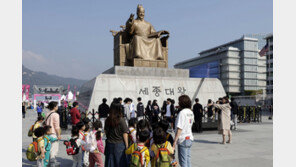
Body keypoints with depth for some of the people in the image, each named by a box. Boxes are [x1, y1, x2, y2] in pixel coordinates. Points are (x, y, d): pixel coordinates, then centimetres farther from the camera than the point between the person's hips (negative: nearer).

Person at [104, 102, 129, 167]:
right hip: (119, 144, -4)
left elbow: (106, 131, 7)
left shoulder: (108, 120, -2)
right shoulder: (121, 121, -15)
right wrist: (126, 145, -2)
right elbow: (124, 134, -10)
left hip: (109, 144, 4)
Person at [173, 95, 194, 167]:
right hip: (190, 138, 8)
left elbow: (179, 128, -19)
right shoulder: (191, 112, 8)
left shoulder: (182, 112, -16)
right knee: (188, 159, 15)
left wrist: (175, 140, -16)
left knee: (183, 161, -1)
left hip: (183, 139, -8)